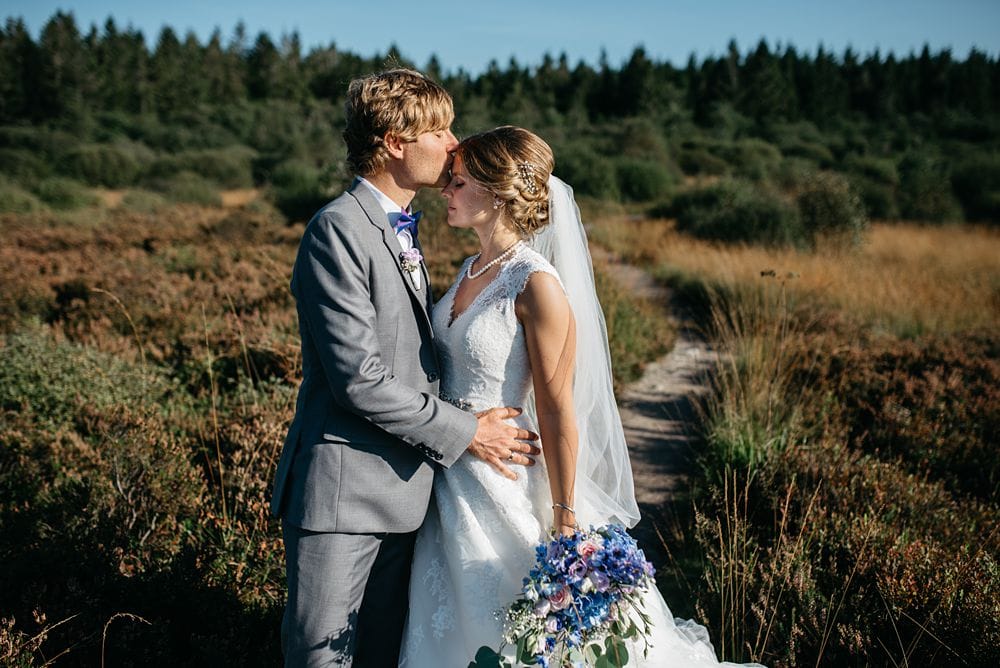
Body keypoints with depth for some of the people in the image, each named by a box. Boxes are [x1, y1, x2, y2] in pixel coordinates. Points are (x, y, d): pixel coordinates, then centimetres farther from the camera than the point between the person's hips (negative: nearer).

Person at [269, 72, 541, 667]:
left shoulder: (403, 229, 15)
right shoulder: (339, 229, -15)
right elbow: (359, 376, -20)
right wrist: (464, 432, -14)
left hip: (402, 487, 8)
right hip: (342, 490, -8)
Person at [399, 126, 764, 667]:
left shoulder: (536, 285, -20)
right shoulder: (473, 269, 4)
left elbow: (558, 412, -19)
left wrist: (564, 522, -16)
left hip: (504, 481, -8)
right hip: (449, 480, 8)